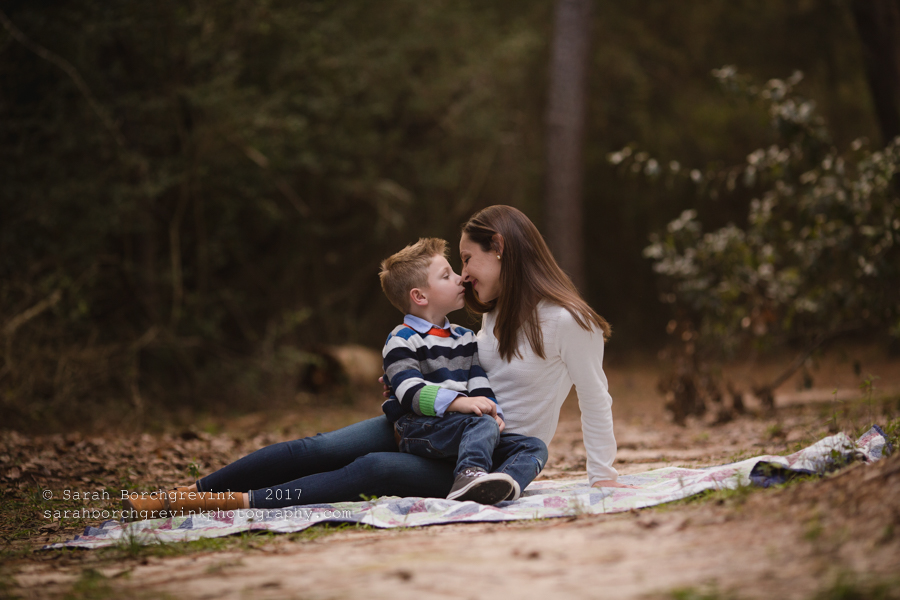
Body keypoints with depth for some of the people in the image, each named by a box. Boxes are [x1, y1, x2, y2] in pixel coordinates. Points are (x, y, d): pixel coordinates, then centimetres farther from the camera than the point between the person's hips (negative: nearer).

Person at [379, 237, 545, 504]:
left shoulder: (464, 338, 23)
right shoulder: (401, 341, -1)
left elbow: (480, 385, 15)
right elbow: (411, 392, -15)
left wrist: (492, 411, -7)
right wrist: (458, 402, -29)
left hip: (461, 427, 7)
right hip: (418, 429, -7)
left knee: (532, 446, -11)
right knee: (481, 424, -33)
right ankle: (469, 474, -55)